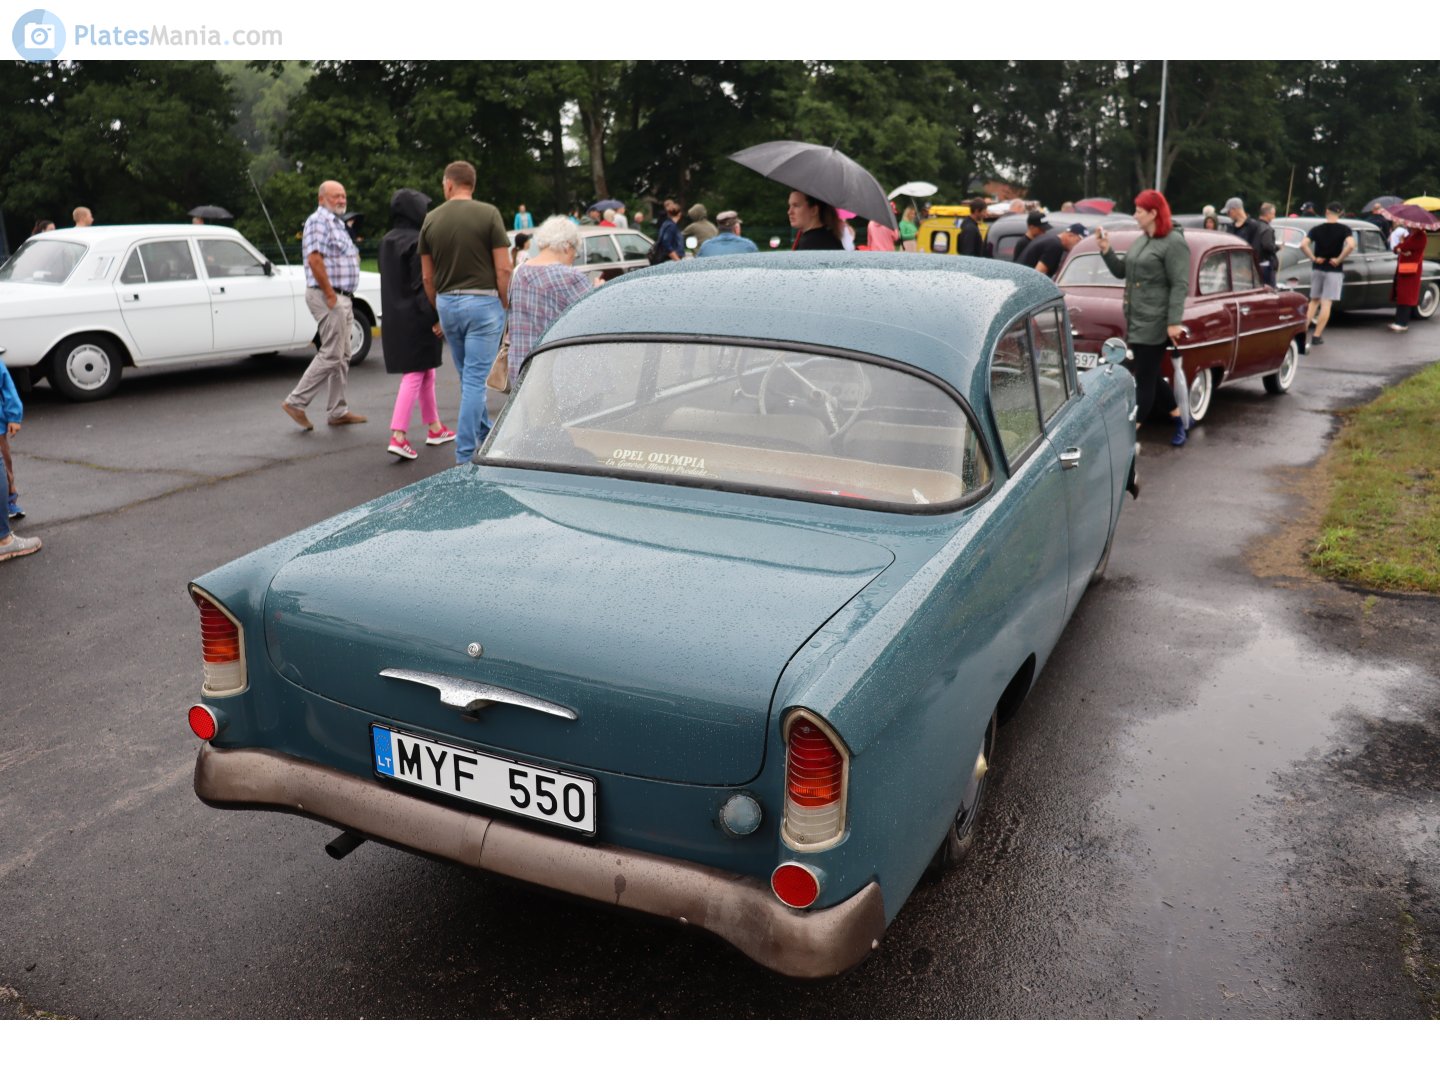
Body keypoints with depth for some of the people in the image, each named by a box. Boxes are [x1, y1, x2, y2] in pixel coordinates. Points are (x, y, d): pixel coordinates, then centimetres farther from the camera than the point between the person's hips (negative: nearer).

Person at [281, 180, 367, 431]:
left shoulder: (337, 222, 20)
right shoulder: (319, 220, -11)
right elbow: (314, 259, -21)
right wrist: (330, 295, -21)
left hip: (342, 298, 10)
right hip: (328, 297, -10)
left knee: (341, 357, 11)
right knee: (330, 355, -11)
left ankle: (337, 412, 16)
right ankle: (296, 402, -5)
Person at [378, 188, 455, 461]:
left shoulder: (386, 242, 10)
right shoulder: (418, 241, -15)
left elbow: (389, 280, 15)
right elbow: (424, 282, -19)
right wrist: (436, 317, -16)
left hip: (394, 317, 8)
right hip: (417, 318, -8)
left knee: (426, 371, 19)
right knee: (414, 375, -6)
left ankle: (435, 428, 28)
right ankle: (398, 436, -12)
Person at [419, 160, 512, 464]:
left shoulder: (431, 219, 5)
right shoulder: (488, 214, -7)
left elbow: (428, 277, 8)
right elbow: (503, 269, -11)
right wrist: (506, 305, 0)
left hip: (447, 303, 5)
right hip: (483, 302, -4)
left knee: (469, 378, 19)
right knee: (475, 380, -4)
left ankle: (486, 437, 33)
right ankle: (465, 456, -4)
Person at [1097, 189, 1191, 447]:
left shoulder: (1174, 243, -11)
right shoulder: (1141, 241, 14)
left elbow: (1179, 285, -16)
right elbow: (1122, 272, 18)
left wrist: (1175, 322, -23)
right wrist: (1106, 250, 4)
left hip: (1155, 323, -9)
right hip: (1136, 321, 9)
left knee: (1144, 377, -4)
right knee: (1150, 376, 13)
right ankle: (1179, 417, 25)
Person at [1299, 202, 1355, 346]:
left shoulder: (1317, 229, 1)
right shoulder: (1344, 229, -5)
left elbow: (1303, 245, -13)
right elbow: (1351, 245, -22)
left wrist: (1313, 258, -6)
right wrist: (1338, 260, -12)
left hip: (1317, 269, 3)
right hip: (1334, 270, -3)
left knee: (1314, 301, 17)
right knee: (1326, 304, 0)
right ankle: (1317, 336, -1)